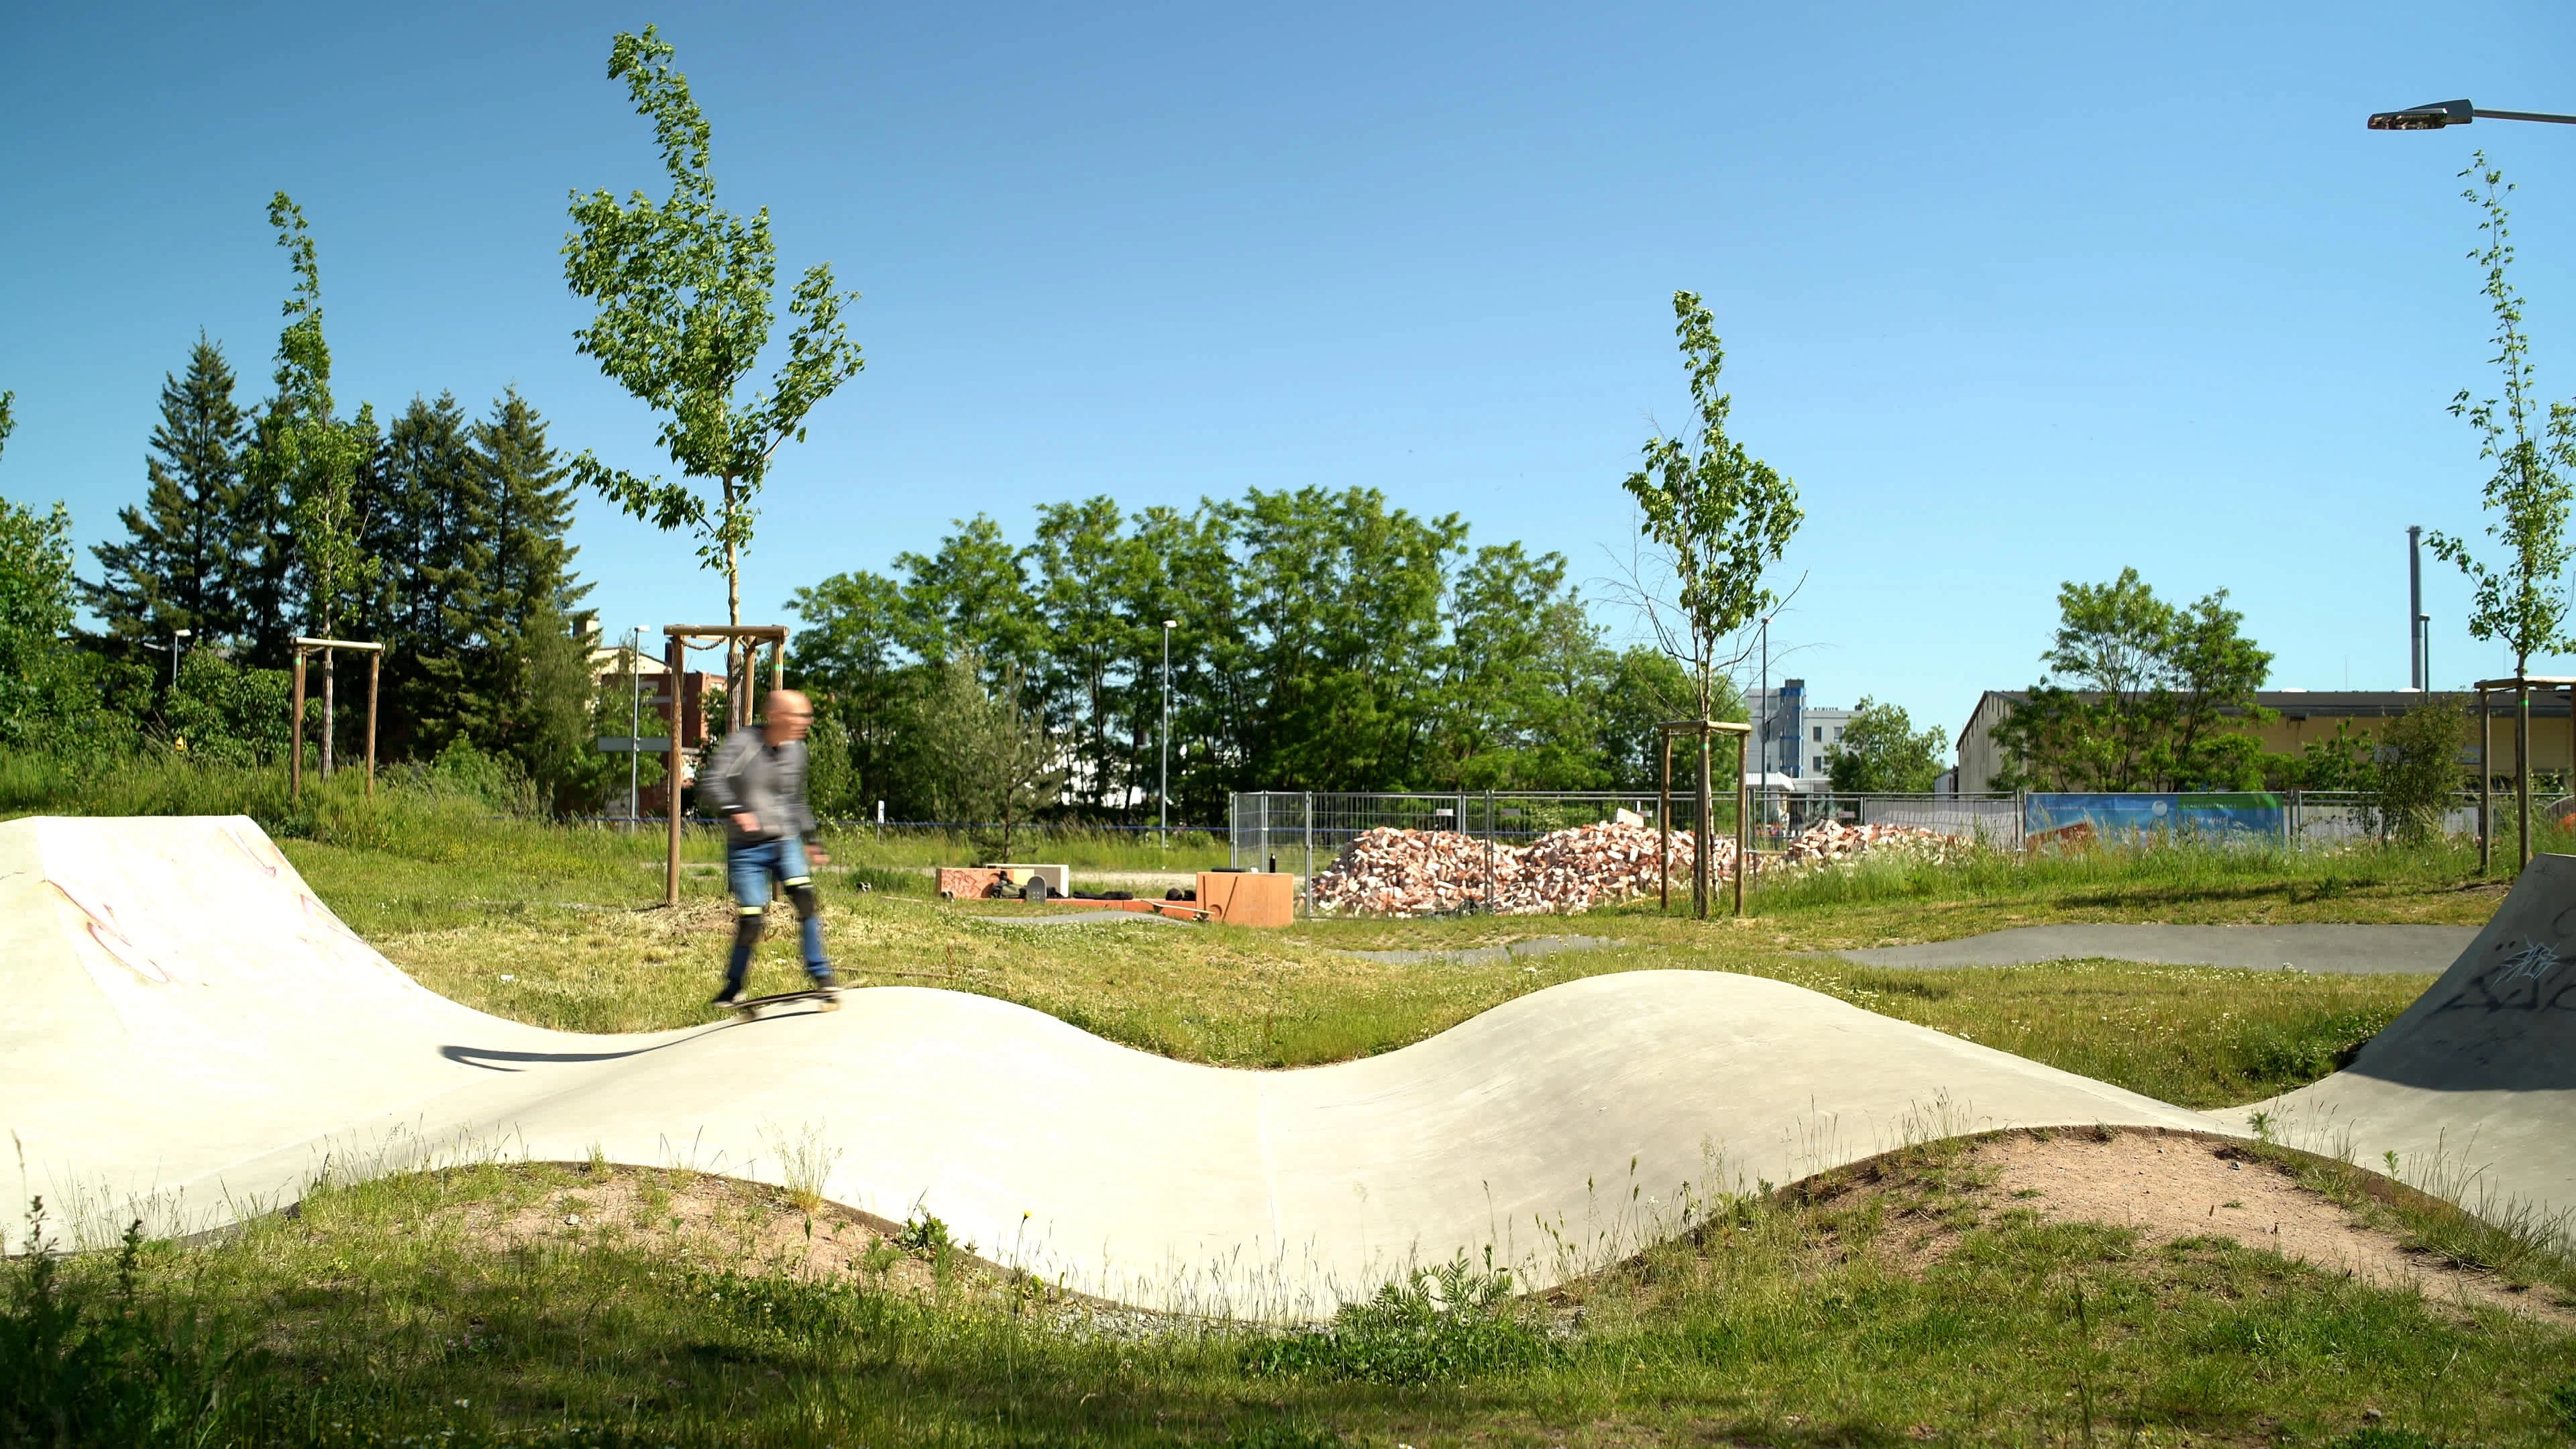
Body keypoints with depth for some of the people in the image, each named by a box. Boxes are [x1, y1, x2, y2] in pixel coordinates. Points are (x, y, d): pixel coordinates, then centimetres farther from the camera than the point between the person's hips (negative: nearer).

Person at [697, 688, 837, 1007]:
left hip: (785, 842, 4)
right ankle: (733, 986, 17)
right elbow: (710, 782, -20)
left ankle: (821, 975, -8)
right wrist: (734, 811, -36)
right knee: (751, 921, -6)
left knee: (805, 898, -18)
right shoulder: (742, 743, -10)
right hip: (745, 848, -4)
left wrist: (809, 842, 21)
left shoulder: (796, 751, 8)